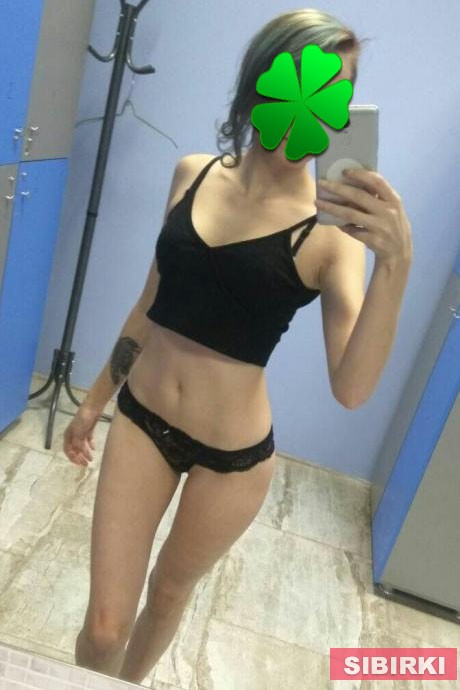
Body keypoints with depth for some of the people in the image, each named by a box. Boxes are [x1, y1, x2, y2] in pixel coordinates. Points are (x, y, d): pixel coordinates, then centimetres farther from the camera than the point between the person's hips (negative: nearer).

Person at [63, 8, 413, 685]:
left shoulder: (331, 228, -13)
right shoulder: (192, 174, -1)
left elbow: (350, 389, -24)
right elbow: (152, 303, 8)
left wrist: (395, 264, -37)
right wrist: (96, 397, 15)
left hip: (232, 453, -2)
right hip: (141, 416, 3)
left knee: (170, 592, 23)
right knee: (103, 628, 7)